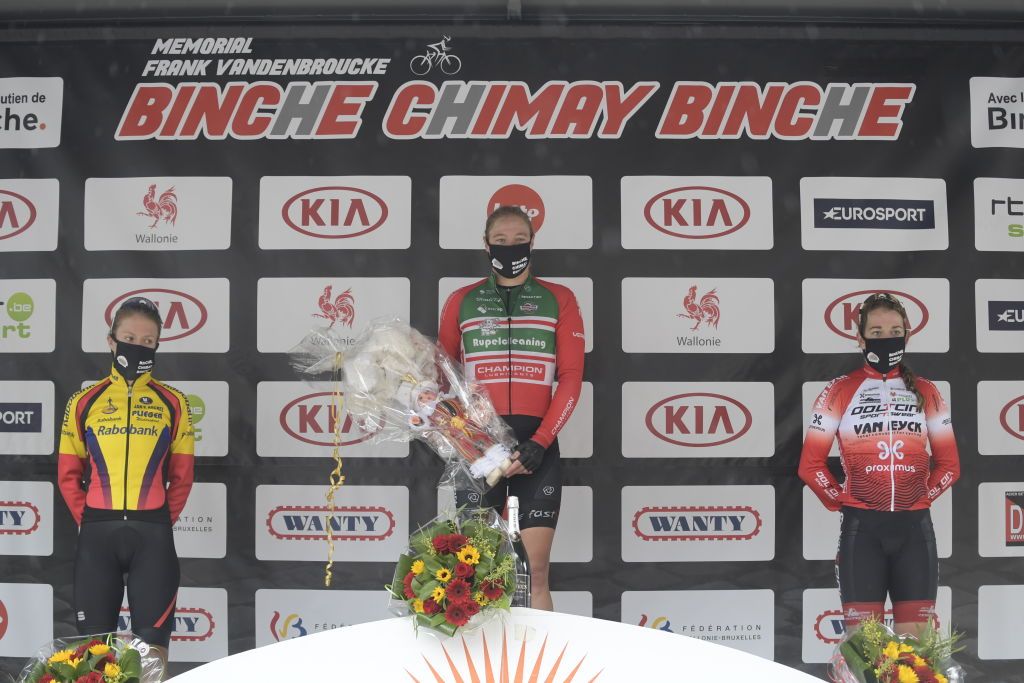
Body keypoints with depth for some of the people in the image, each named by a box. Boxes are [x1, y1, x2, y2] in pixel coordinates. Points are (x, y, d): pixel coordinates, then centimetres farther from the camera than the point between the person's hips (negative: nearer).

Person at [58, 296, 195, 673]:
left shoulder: (173, 402, 5)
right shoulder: (85, 402, 6)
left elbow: (182, 474, 7)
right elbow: (68, 473, 9)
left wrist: (161, 524, 2)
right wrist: (89, 521, 2)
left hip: (152, 534, -1)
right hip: (97, 532, 1)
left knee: (152, 637, 2)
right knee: (94, 638, 8)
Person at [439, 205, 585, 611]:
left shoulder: (559, 300, 6)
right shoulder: (462, 302, 9)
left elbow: (571, 378, 0)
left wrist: (540, 442, -10)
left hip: (537, 445, -1)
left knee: (534, 570, 0)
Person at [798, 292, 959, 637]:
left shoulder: (926, 392, 10)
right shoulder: (840, 392, 3)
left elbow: (948, 463, 14)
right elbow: (811, 464, 3)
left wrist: (922, 498, 5)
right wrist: (840, 502, -3)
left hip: (914, 527, 2)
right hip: (862, 528, -2)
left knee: (915, 639, 5)